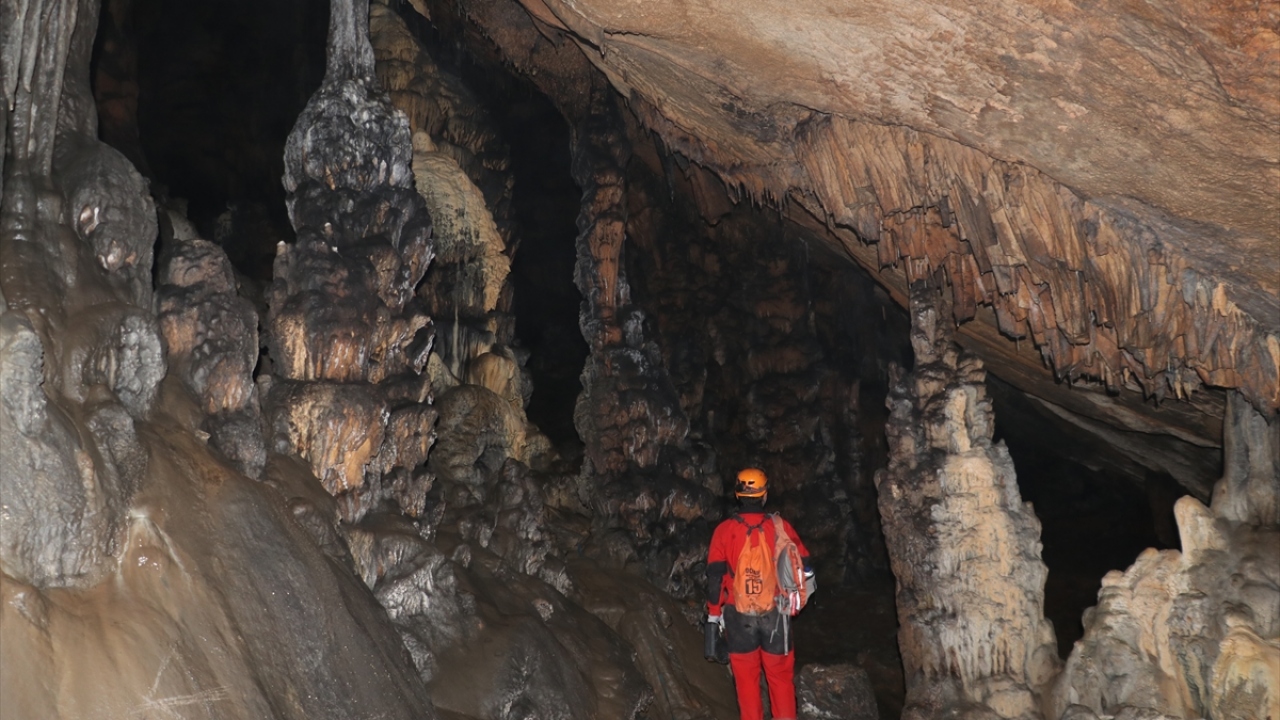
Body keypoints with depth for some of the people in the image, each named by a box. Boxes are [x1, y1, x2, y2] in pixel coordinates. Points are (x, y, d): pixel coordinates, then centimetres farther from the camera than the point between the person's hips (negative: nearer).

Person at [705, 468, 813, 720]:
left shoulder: (724, 530, -6)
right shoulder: (781, 527, -5)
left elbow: (715, 576, -6)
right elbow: (805, 568, -1)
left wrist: (713, 614, 2)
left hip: (739, 615, 0)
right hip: (775, 614, 0)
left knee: (746, 678, 11)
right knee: (780, 676, 12)